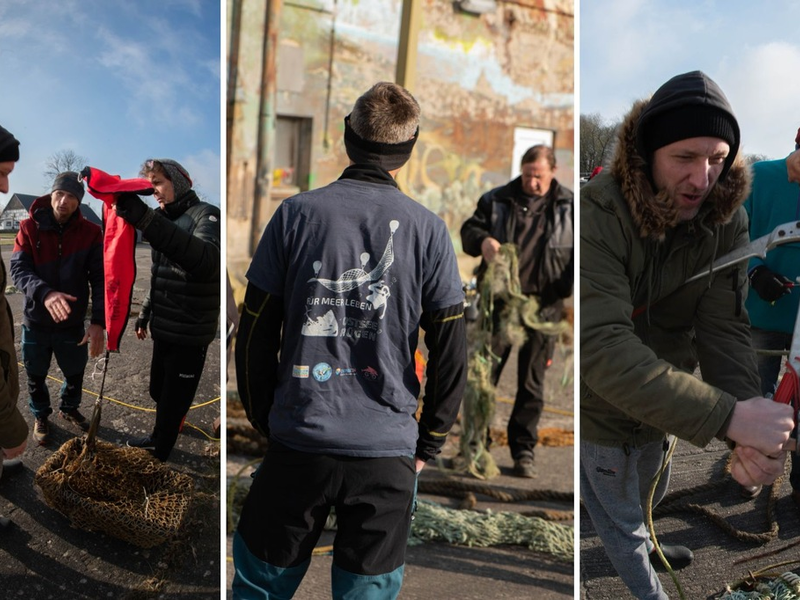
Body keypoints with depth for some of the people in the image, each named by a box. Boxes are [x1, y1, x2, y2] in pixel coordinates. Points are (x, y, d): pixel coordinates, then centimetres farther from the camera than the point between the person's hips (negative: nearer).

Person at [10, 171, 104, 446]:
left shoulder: (91, 232, -11)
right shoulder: (30, 228, -10)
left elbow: (100, 279, -14)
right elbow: (18, 269, -19)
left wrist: (98, 322, -25)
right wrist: (45, 293, -40)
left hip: (73, 322, 1)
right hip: (36, 321, 0)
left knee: (75, 373, 18)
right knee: (36, 375, 17)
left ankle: (69, 408, 47)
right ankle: (40, 415, 42)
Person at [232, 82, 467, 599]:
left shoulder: (296, 213, -3)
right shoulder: (428, 230, -5)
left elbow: (254, 335, 0)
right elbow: (452, 353, -2)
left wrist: (265, 420, 12)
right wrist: (428, 444, 10)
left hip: (298, 441, 1)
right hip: (388, 452, 0)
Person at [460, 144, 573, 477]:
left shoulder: (569, 206, 7)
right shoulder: (496, 199, 9)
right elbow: (469, 229, 8)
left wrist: (570, 281, -13)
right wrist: (482, 240, -15)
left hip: (543, 303, 0)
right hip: (500, 298, 1)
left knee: (532, 381, 6)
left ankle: (524, 450, 17)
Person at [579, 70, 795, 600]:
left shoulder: (727, 220, -15)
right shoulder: (596, 214, -32)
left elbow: (724, 330, -20)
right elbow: (602, 347, -41)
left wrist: (755, 435, -37)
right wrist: (728, 415, -45)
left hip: (664, 406, 5)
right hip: (604, 411, -5)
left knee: (649, 494, 32)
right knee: (621, 519, 18)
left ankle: (641, 546, 64)